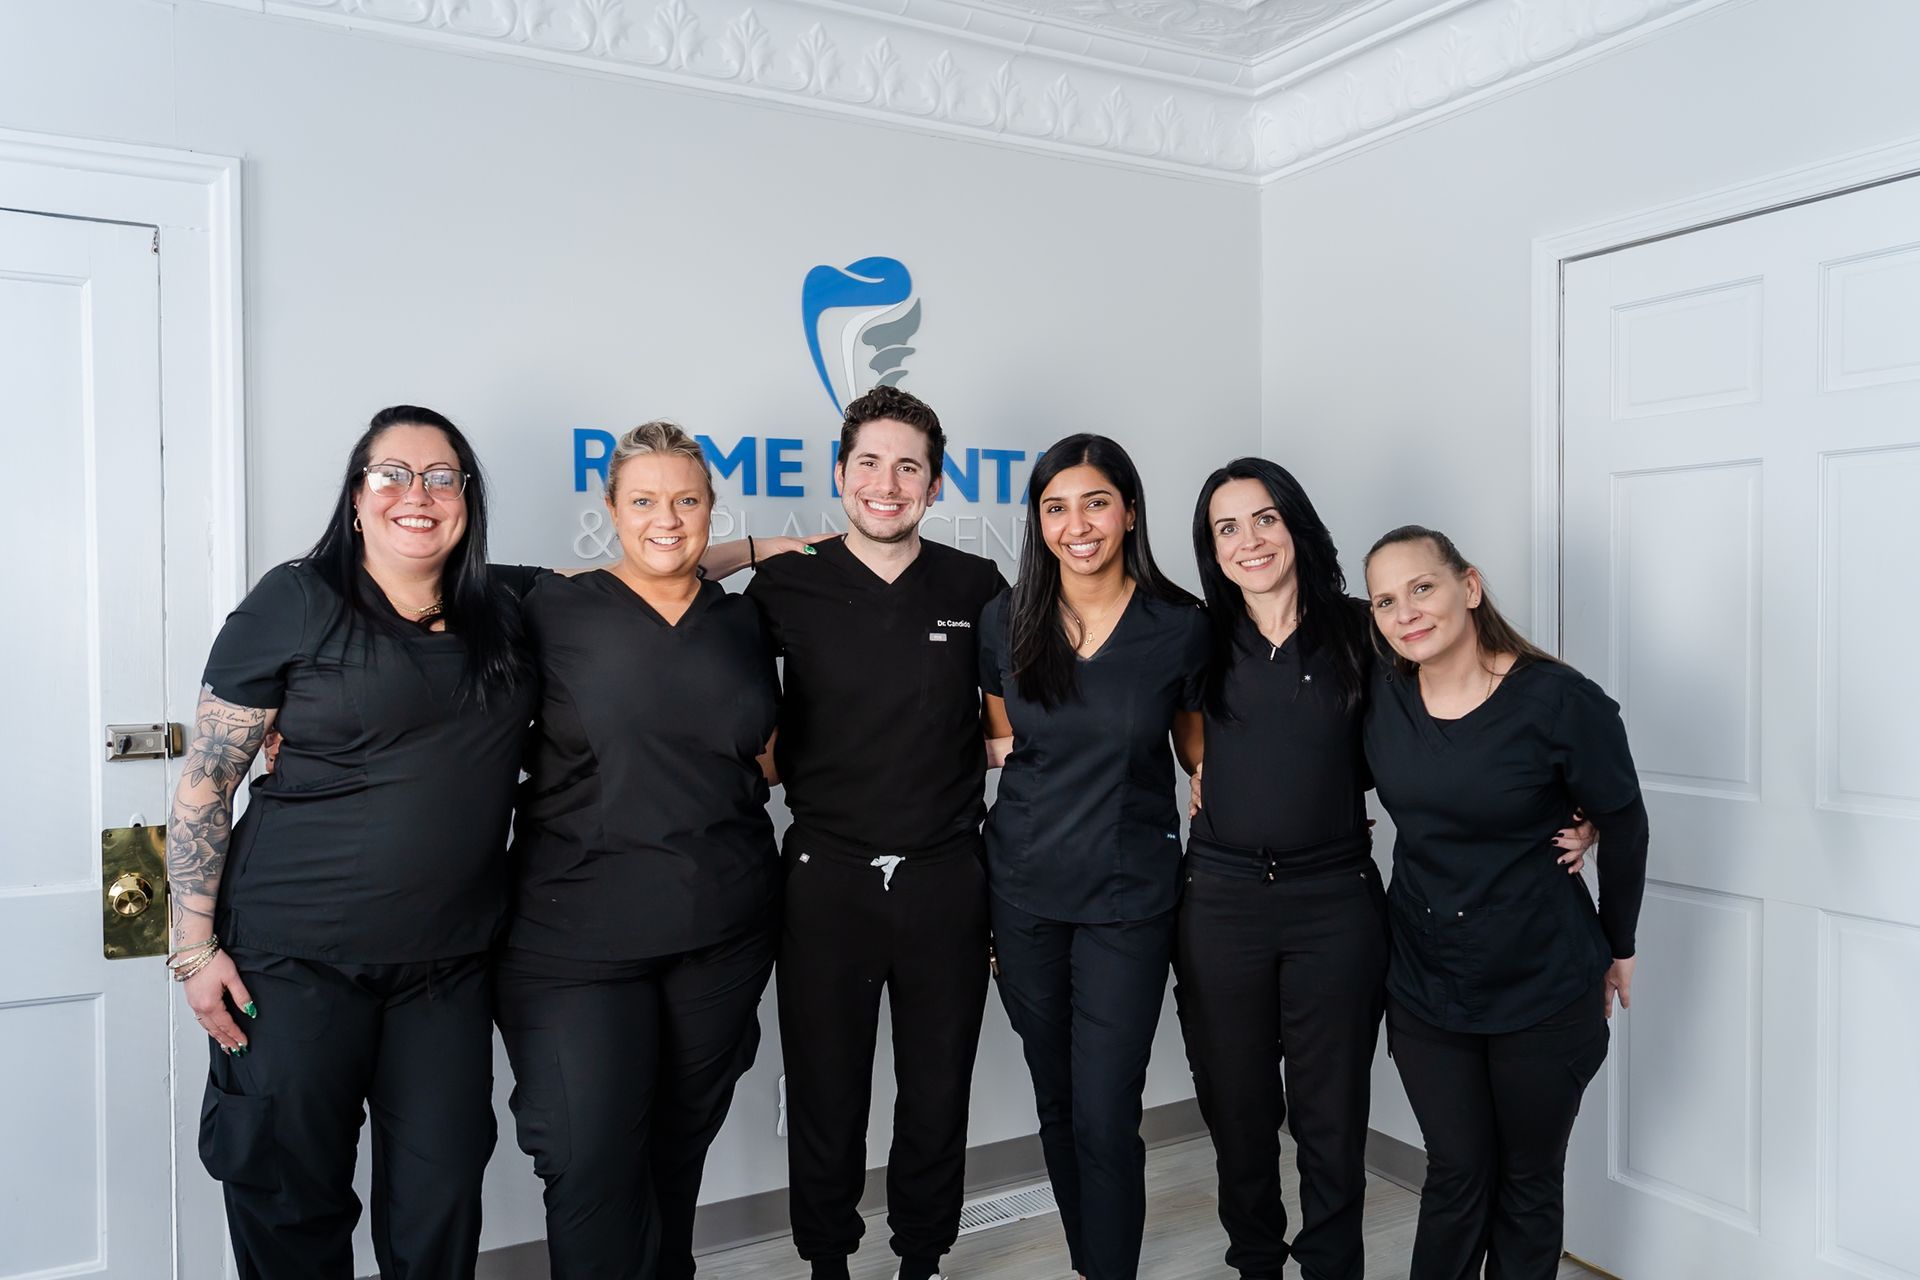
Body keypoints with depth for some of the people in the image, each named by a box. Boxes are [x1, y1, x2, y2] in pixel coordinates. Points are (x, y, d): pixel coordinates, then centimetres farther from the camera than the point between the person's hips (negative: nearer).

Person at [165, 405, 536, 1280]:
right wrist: (194, 949, -5)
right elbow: (204, 786, -3)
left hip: (447, 965, 3)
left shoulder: (506, 609, 7)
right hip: (294, 958, -3)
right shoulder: (296, 603, -5)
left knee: (440, 1203, 9)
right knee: (289, 1193, 9)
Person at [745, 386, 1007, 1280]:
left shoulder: (977, 588, 1)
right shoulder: (787, 588, -2)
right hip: (828, 877, -1)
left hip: (946, 878, 1)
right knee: (825, 1098, 12)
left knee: (937, 1095, 15)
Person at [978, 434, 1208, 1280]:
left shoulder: (1179, 625, -7)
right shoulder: (1006, 621, 0)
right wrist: (998, 746, -4)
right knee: (1057, 1102, 16)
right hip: (1024, 887, 3)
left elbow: (1198, 744, 6)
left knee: (1105, 1116, -4)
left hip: (1129, 894, -3)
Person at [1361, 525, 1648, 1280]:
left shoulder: (1559, 700, -17)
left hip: (1543, 986, -2)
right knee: (1456, 1176, 14)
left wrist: (1617, 943, 7)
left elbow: (1623, 824, -4)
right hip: (1423, 983, 2)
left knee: (1528, 1183, 16)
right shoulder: (1379, 698, -7)